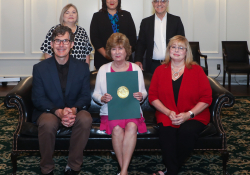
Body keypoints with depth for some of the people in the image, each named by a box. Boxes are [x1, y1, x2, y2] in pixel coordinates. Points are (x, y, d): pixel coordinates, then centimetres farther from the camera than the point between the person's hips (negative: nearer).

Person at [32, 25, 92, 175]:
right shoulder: (40, 68, 0)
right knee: (48, 123, -36)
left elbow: (86, 96, -1)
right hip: (49, 112, -1)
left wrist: (73, 110, -24)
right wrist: (58, 112, -24)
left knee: (86, 119, -32)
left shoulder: (82, 67, 3)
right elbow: (38, 99, -5)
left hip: (75, 111, 1)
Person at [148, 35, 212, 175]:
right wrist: (168, 112, -10)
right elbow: (152, 96, 6)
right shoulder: (160, 70, 11)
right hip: (167, 115, 1)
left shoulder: (197, 70, 5)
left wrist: (189, 114, -12)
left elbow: (206, 98, 0)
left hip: (194, 115, -1)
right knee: (166, 131, -33)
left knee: (187, 131, -33)